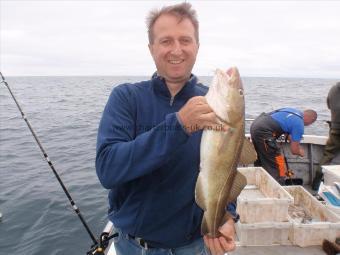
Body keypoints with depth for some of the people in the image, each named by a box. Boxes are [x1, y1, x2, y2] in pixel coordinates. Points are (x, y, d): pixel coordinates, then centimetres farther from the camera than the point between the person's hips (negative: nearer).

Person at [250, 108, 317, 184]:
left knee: (260, 162, 23)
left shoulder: (295, 112, 20)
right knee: (276, 166, 1)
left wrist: (297, 145, 39)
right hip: (263, 131, -10)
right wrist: (300, 152, 24)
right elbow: (294, 151, 3)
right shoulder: (299, 124, -3)